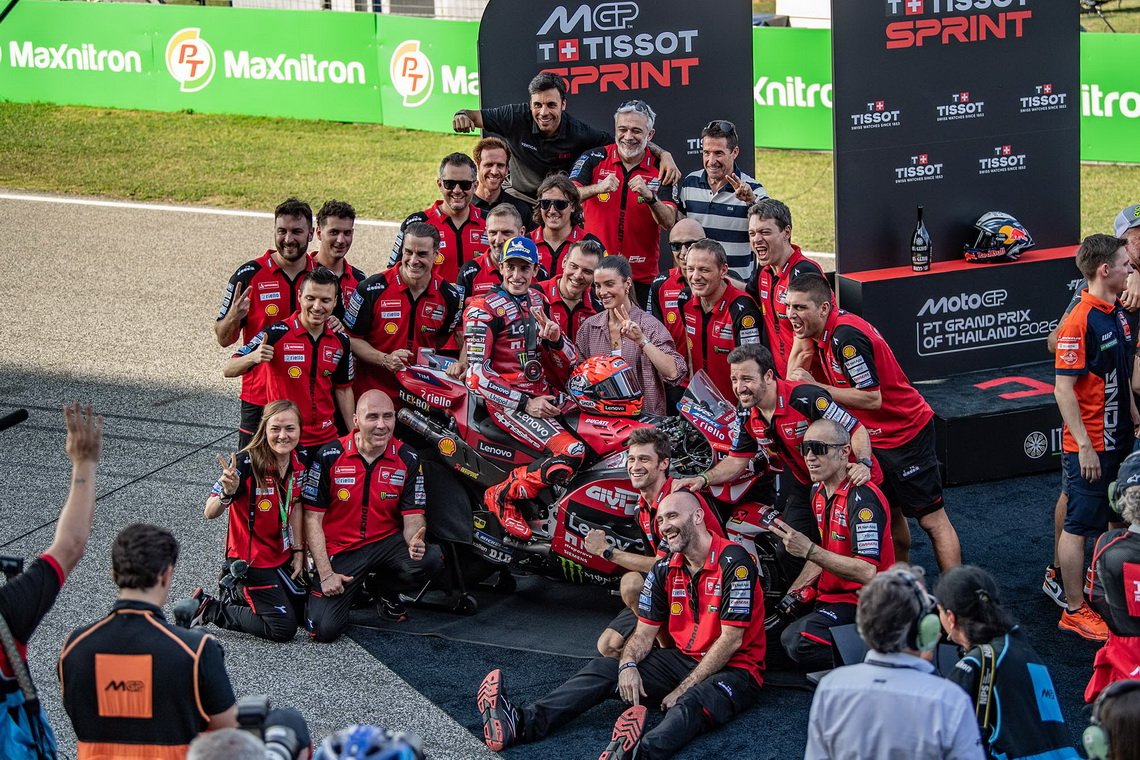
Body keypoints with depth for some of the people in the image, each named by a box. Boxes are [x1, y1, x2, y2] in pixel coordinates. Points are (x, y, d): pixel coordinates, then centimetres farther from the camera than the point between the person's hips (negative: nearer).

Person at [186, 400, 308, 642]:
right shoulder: (246, 463, -26)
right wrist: (227, 493, -49)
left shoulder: (299, 463, -6)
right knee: (283, 628, -8)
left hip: (281, 555, 7)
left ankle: (237, 595, 29)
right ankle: (208, 609, 6)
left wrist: (298, 550, 7)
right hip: (250, 559, -7)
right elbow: (210, 513, -29)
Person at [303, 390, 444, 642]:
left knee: (431, 559, -30)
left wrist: (415, 541, -26)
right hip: (339, 551, -2)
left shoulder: (407, 458, -2)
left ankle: (389, 592, 6)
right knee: (325, 628, -21)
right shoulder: (330, 456, -8)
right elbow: (313, 518, -6)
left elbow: (413, 516, -1)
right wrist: (326, 573, -13)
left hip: (386, 543, 2)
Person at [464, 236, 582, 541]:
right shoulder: (482, 309, -6)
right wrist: (525, 404, -19)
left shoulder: (537, 301, 16)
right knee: (570, 452, -27)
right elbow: (477, 373, -15)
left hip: (544, 394, 8)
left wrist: (555, 338, -6)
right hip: (507, 400, -8)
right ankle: (502, 496, -10)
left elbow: (569, 364, 18)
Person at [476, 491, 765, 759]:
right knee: (604, 668, -11)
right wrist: (628, 666, -16)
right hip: (682, 659, 7)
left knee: (692, 703, -41)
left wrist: (682, 689, -16)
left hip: (735, 668, -7)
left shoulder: (732, 562, -15)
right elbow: (645, 632, 8)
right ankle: (523, 723, -30)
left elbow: (731, 640, -17)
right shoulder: (665, 569, 7)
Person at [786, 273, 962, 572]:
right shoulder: (822, 332, 2)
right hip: (875, 436, 10)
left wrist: (815, 386, -25)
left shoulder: (847, 337, -27)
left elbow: (872, 398, -27)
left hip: (904, 432, -10)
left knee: (932, 518, -5)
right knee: (890, 513, 16)